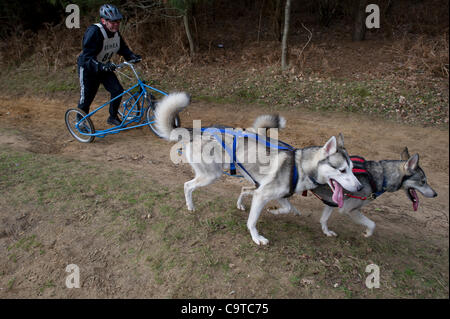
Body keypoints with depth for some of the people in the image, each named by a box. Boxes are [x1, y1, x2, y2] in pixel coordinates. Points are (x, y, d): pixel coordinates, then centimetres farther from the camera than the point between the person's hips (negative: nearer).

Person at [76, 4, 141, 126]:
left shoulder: (115, 33, -8)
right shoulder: (94, 32, -30)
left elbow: (123, 48, 5)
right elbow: (87, 57, -34)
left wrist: (132, 56, -14)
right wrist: (101, 66, -49)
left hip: (104, 67, 6)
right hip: (88, 69, -6)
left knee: (117, 90, -6)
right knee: (86, 98, 2)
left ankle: (113, 117, 14)